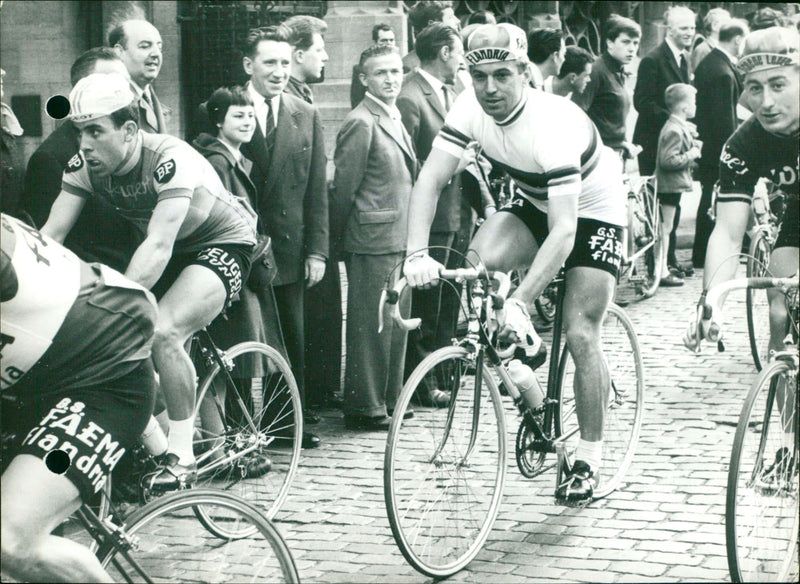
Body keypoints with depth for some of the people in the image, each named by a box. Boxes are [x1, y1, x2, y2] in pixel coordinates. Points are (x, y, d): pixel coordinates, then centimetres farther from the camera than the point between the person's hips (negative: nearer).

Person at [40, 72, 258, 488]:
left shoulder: (170, 159, -33)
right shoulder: (85, 164, -14)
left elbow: (159, 247, -42)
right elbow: (50, 234, -17)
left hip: (222, 243, -7)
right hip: (169, 250, 7)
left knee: (162, 332, -29)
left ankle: (182, 457, -17)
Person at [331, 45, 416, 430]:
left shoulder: (394, 120, 15)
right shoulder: (361, 123, -14)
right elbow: (344, 186, -13)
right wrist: (340, 239, -6)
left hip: (399, 240, 9)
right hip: (373, 241, -9)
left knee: (396, 323, 15)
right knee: (370, 326, -2)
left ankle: (388, 397, 26)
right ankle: (364, 408, 5)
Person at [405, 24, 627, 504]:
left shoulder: (554, 125, -36)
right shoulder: (472, 109, -20)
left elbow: (563, 230, -41)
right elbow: (431, 179, -22)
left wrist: (520, 302, -50)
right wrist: (418, 253, -39)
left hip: (593, 212, -5)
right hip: (534, 203, 5)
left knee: (581, 335, -10)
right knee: (480, 261, -26)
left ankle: (590, 461, 5)